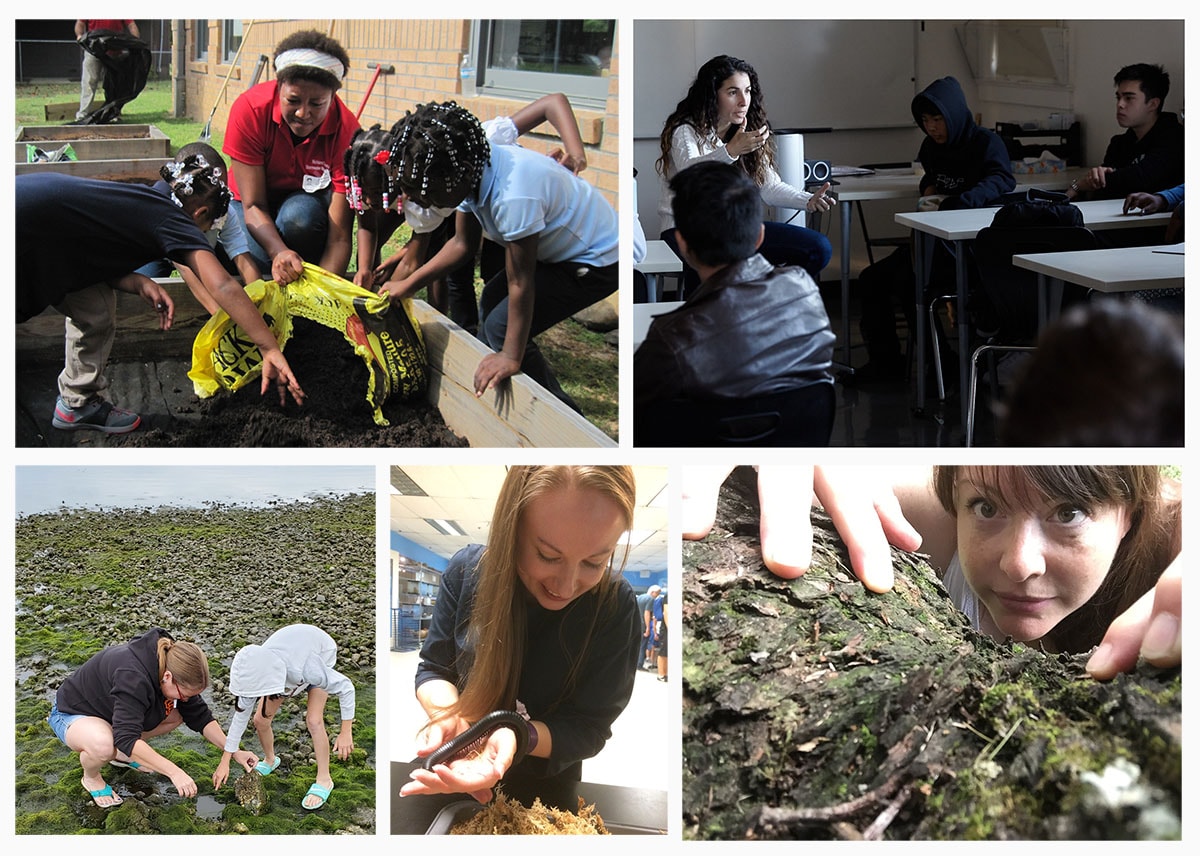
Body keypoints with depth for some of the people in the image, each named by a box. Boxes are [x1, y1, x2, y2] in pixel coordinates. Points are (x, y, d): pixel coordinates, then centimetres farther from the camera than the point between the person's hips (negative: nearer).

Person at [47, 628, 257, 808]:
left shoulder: (173, 666, -15)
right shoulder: (132, 678, -40)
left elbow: (200, 716, -5)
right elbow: (126, 738, -47)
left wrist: (234, 752, -12)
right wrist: (174, 772, -49)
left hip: (111, 708, 8)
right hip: (72, 715, -8)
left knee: (176, 716, -5)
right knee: (103, 746, -39)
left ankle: (121, 755, 12)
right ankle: (91, 778, -4)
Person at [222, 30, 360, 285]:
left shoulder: (346, 131, -28)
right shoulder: (250, 109, -27)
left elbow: (339, 236, -32)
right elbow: (253, 205, -27)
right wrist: (279, 252, -48)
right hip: (256, 213, 1)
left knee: (299, 214, -36)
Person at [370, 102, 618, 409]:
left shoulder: (513, 195, -37)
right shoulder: (471, 172, -9)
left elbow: (520, 282, -30)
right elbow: (463, 244, 5)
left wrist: (512, 357, -24)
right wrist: (408, 285, 1)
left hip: (598, 261, -9)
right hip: (557, 249, 10)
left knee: (501, 326, -12)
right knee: (491, 302, 16)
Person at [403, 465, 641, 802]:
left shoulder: (615, 607, -26)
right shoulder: (468, 570, -20)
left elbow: (589, 728, -20)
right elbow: (433, 670, -9)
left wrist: (518, 737, -40)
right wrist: (449, 716, -31)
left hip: (549, 788, -1)